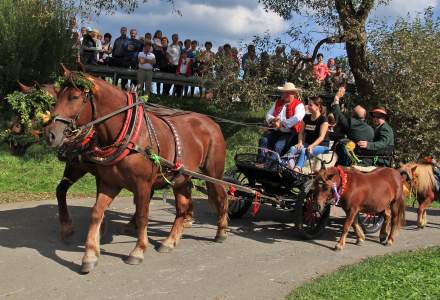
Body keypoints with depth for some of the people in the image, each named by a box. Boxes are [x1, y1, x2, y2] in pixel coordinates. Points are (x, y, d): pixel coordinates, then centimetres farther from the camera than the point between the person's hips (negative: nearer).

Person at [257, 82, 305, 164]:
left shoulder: (298, 105, -1)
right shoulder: (278, 103, 20)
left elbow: (297, 118, -19)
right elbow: (268, 115, 17)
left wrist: (281, 124, -19)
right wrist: (273, 120, -8)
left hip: (289, 133, -6)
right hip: (275, 131, 6)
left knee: (278, 146, -30)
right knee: (263, 140, -21)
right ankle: (260, 162, -30)